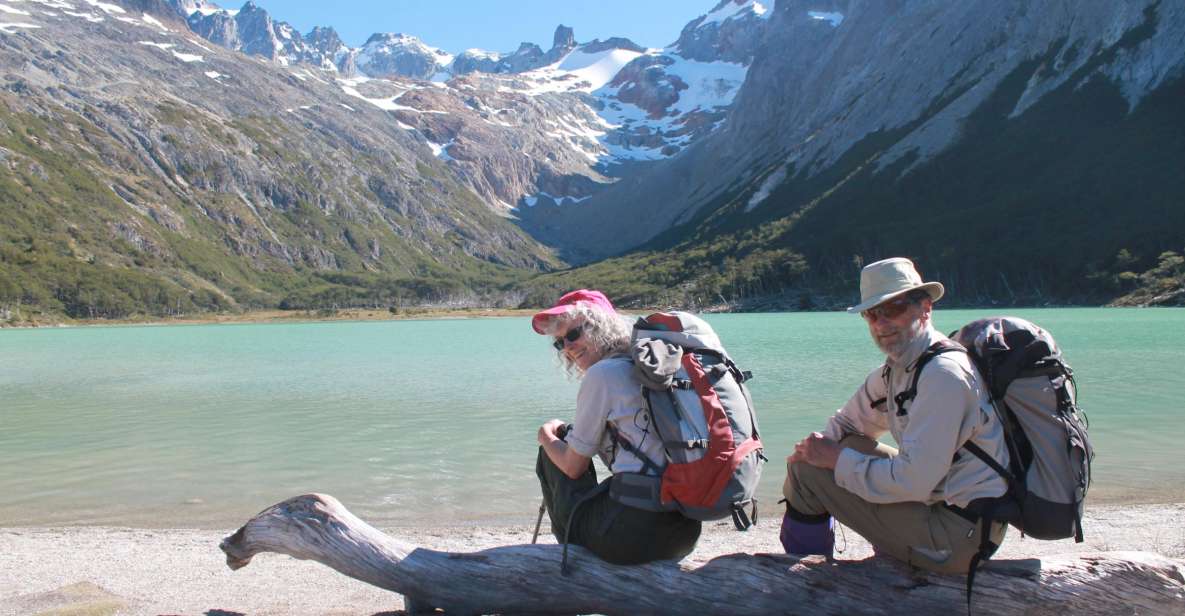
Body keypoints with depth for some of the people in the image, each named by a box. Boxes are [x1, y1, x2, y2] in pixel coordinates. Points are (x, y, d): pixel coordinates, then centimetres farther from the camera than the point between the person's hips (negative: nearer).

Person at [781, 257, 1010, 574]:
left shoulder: (944, 375, -22)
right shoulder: (895, 369, 7)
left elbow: (913, 482, -26)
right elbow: (847, 424, 19)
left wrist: (836, 459, -14)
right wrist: (822, 448, -4)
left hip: (957, 537, -10)